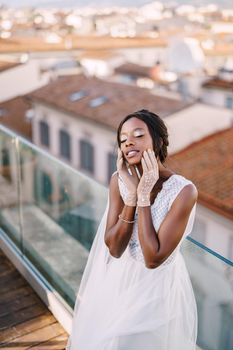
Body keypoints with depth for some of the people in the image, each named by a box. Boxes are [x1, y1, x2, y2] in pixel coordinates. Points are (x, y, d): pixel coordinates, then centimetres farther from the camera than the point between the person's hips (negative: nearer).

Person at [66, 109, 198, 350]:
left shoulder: (184, 191, -26)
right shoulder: (119, 180, -12)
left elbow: (153, 258, -27)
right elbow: (114, 249, -17)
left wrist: (144, 195, -28)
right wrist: (132, 193, -26)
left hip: (158, 287, -4)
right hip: (119, 280, 4)